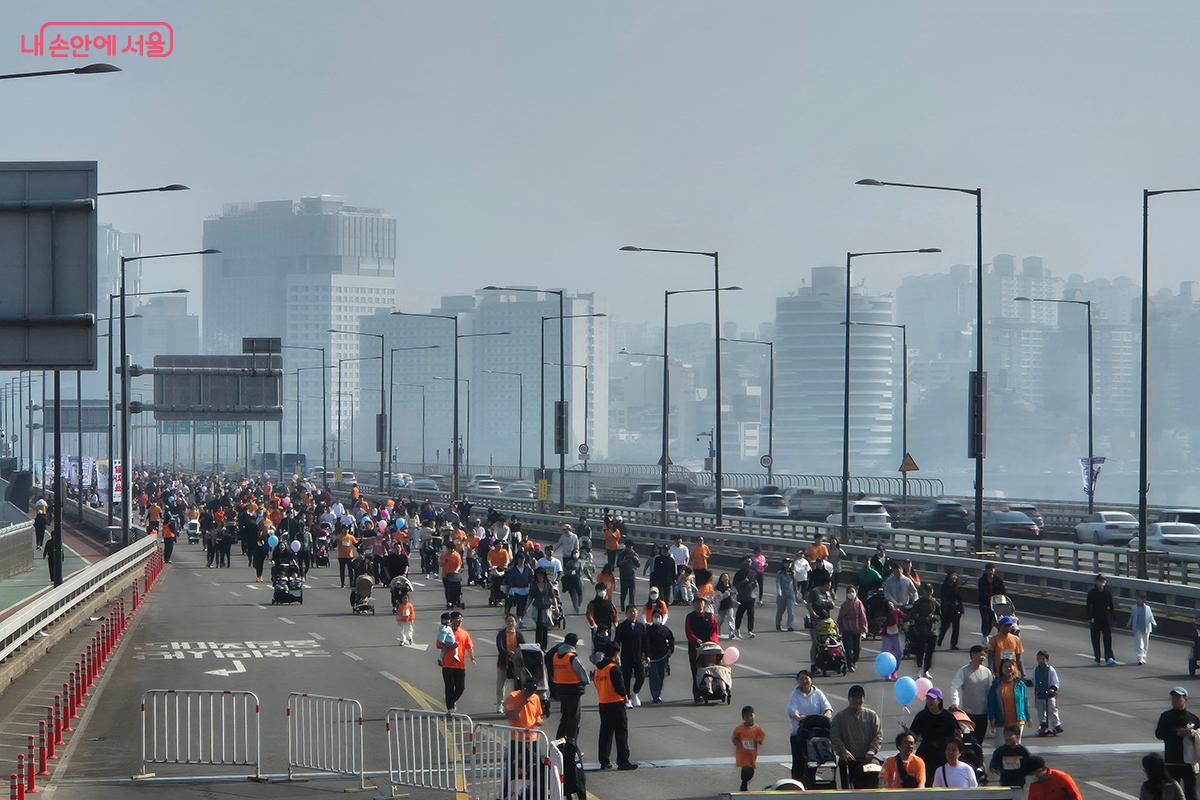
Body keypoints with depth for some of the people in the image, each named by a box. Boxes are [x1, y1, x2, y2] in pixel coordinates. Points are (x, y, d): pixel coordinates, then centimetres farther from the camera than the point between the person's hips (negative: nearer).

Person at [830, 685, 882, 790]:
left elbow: (879, 735, 4)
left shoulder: (871, 715, 10)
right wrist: (843, 751, -17)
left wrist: (872, 750, -13)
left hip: (866, 760, 1)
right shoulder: (840, 717, 6)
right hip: (847, 761, -1)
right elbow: (834, 737, -1)